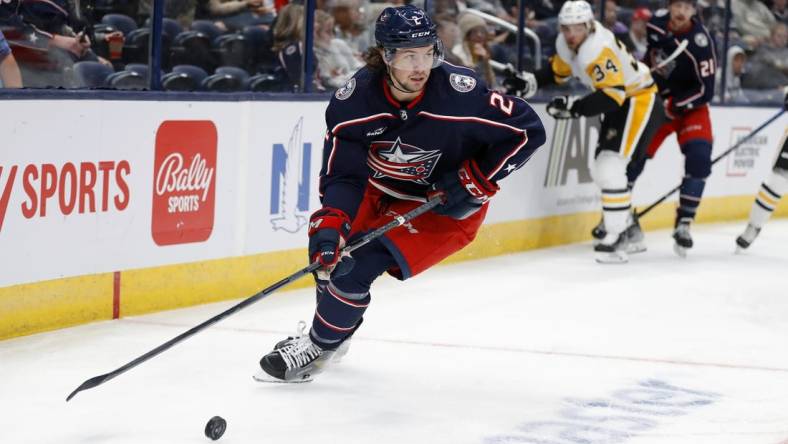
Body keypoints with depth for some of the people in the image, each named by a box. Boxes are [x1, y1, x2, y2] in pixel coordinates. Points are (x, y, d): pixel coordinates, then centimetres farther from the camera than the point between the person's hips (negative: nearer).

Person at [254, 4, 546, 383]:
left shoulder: (459, 93, -32)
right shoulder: (354, 100, -23)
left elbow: (527, 129, -22)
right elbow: (344, 174, -19)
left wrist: (475, 181, -22)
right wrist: (329, 224, -35)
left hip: (445, 204, -5)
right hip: (380, 188, 5)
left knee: (362, 262, -18)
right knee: (328, 244, 3)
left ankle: (319, 348, 5)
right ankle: (333, 324, 34)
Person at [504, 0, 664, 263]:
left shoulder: (599, 49, -30)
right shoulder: (566, 43, -1)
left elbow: (612, 95, -34)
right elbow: (556, 71, 15)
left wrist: (574, 108, -39)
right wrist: (527, 83, 0)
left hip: (640, 102, -10)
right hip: (619, 104, 10)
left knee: (610, 168, -19)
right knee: (602, 169, 16)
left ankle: (616, 238, -16)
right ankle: (629, 230, 29)